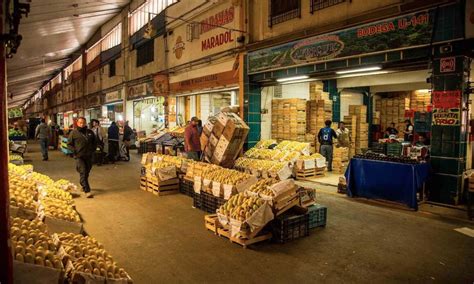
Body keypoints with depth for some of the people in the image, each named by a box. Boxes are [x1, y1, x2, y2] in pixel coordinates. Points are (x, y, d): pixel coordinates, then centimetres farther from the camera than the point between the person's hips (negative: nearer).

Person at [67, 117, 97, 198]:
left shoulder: (90, 132, 10)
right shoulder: (73, 133, 1)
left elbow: (95, 142, 21)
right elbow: (69, 144, 3)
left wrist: (93, 150, 6)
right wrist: (75, 151, -10)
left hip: (89, 156, 4)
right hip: (79, 156, -4)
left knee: (87, 172, 15)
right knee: (83, 173, -13)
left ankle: (83, 185, 39)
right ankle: (87, 191, -15)